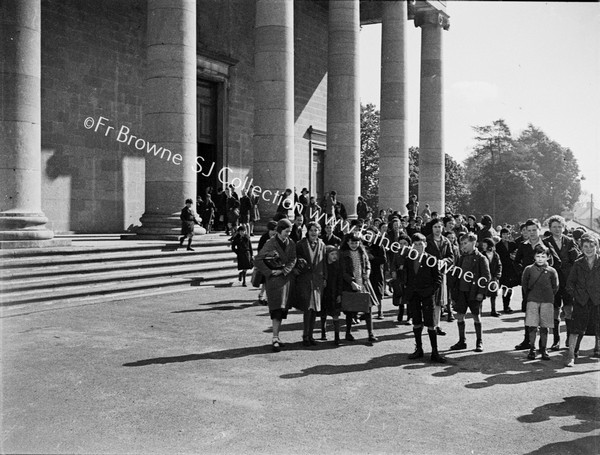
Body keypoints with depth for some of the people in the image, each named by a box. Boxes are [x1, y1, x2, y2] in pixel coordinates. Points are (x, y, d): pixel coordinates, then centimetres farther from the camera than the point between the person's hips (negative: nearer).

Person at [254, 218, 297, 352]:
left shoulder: (291, 244, 7)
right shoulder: (270, 243, -8)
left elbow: (292, 260, 3)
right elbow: (257, 260, -7)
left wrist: (283, 271, -12)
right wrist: (269, 272, -12)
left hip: (287, 278, 5)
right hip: (274, 279, -5)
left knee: (283, 309, 8)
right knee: (277, 309, -11)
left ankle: (276, 337, 16)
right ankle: (275, 339, -12)